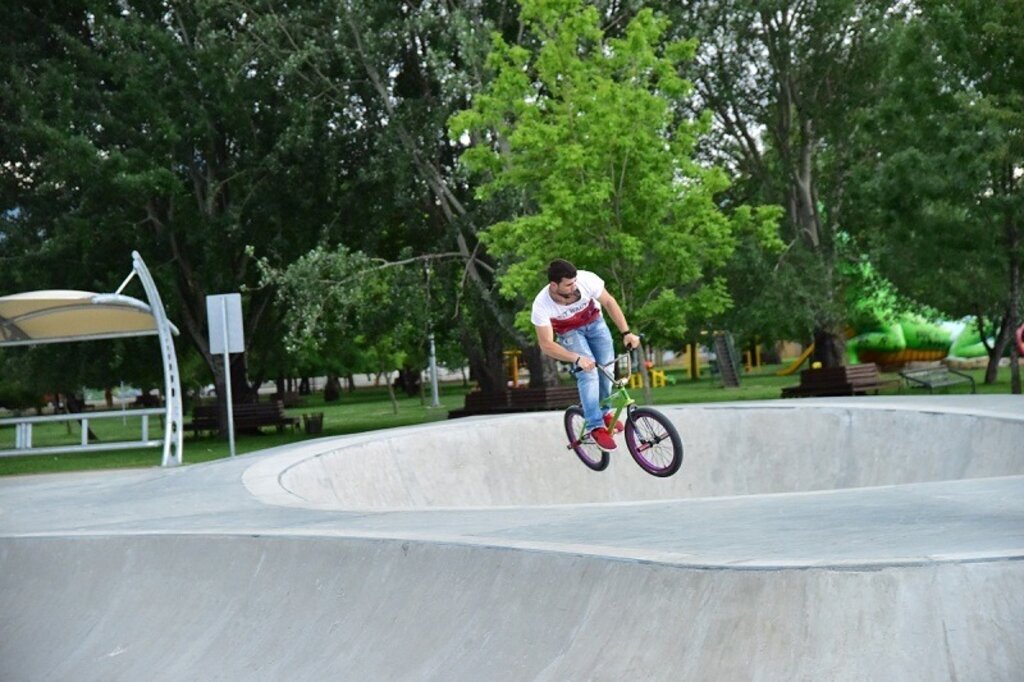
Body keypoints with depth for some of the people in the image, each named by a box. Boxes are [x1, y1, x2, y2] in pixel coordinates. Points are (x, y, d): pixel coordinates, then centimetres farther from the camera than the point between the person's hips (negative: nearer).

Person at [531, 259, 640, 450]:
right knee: (588, 373, -23)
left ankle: (604, 412, 16)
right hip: (569, 332, -2)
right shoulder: (541, 305, -35)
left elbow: (608, 301, -16)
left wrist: (626, 333, -22)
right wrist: (578, 358, -45)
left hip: (594, 323, 2)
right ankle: (596, 427, -16)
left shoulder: (586, 280, -33)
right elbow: (546, 345, -33)